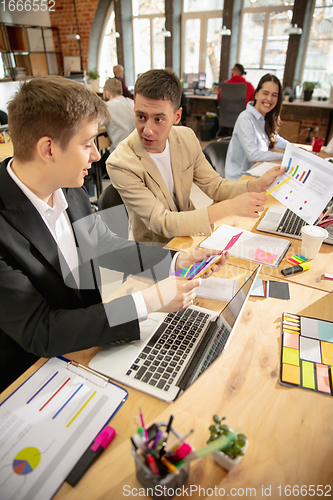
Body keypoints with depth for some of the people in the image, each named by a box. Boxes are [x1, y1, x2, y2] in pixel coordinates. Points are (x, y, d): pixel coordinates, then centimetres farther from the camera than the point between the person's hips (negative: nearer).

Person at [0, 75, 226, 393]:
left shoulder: (67, 187, -9)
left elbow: (102, 245, 3)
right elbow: (39, 332, -27)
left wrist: (178, 260, -7)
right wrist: (148, 301, -29)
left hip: (89, 334, 5)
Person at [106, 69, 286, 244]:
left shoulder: (186, 138, -7)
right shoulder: (120, 164, -24)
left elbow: (215, 186, 1)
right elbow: (162, 224, -27)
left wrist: (258, 185, -17)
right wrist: (229, 207, -31)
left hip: (188, 230, 6)